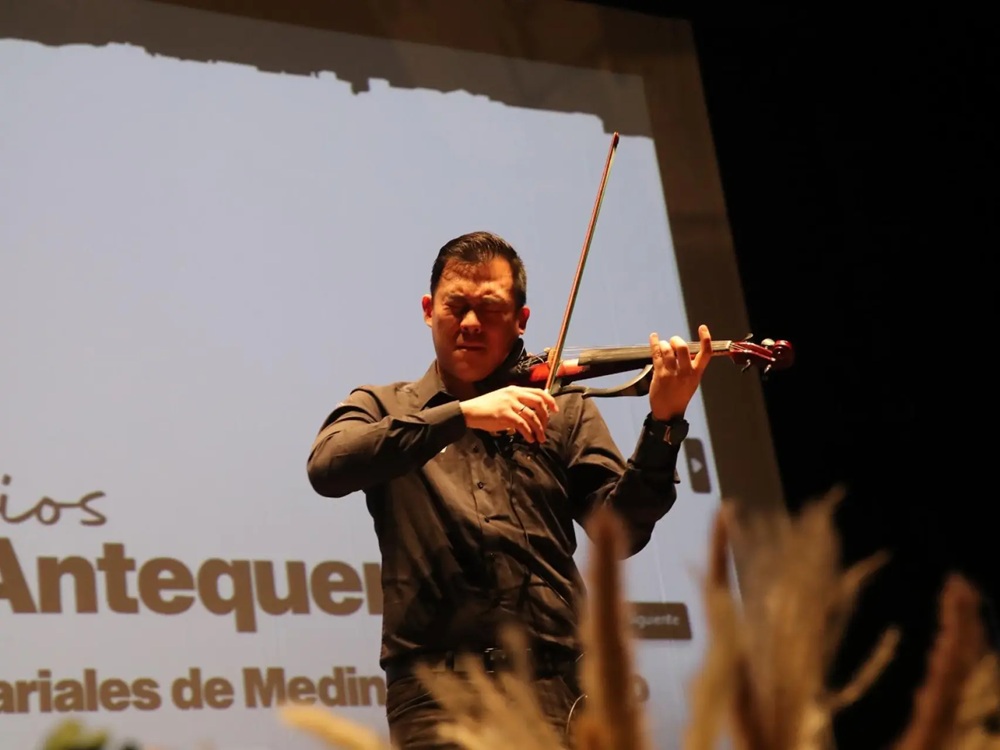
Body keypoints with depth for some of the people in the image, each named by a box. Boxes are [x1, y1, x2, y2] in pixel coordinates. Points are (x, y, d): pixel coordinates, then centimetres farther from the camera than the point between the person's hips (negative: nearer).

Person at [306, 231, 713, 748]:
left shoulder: (565, 412, 17)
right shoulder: (381, 409, 15)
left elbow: (621, 531, 5)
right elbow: (327, 469, -8)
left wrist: (663, 424, -9)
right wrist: (462, 414, -15)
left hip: (555, 683, 1)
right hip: (436, 685, -1)